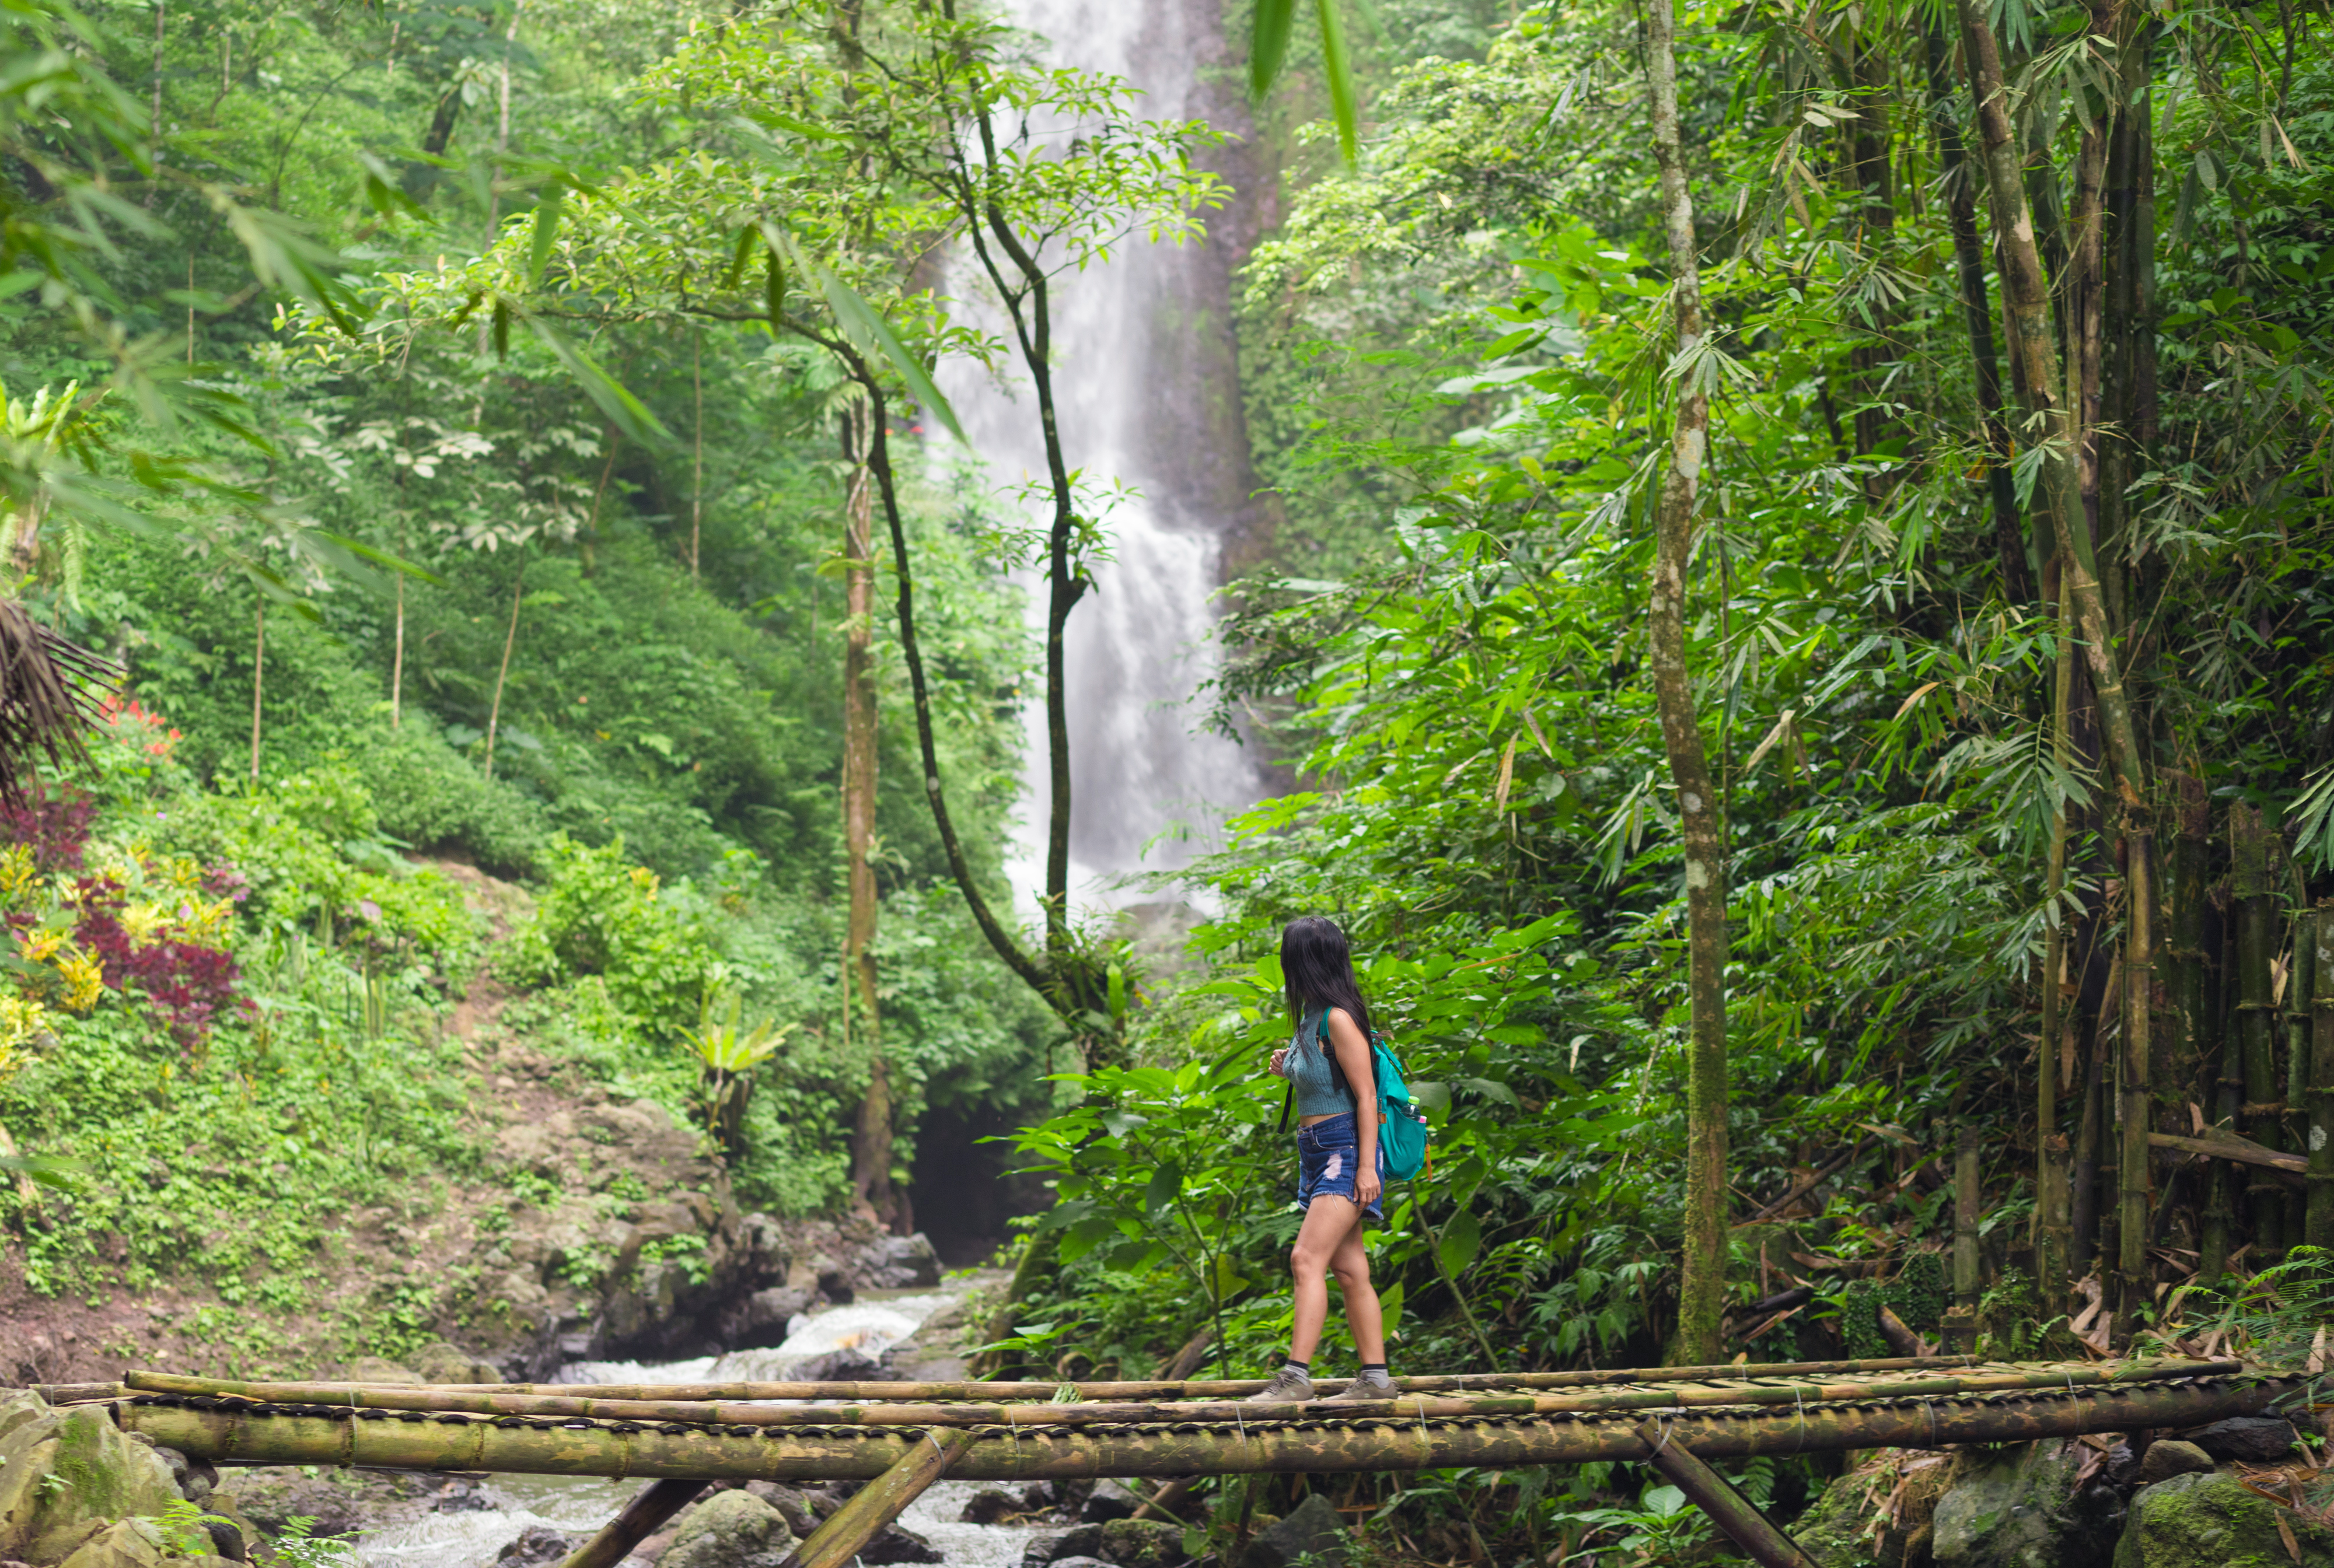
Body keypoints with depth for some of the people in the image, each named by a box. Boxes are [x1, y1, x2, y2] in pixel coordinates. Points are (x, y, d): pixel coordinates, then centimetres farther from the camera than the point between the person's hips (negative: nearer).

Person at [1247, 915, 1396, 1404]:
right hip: (1316, 1152, 10)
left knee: (1307, 1258, -18)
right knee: (1349, 1269, 9)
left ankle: (1296, 1376, -21)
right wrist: (1287, 1067, 9)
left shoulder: (1338, 1019, -15)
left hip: (1346, 1151, -10)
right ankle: (1375, 1377, 12)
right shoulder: (1311, 1016, 13)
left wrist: (1366, 1166, -19)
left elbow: (1366, 1095, -16)